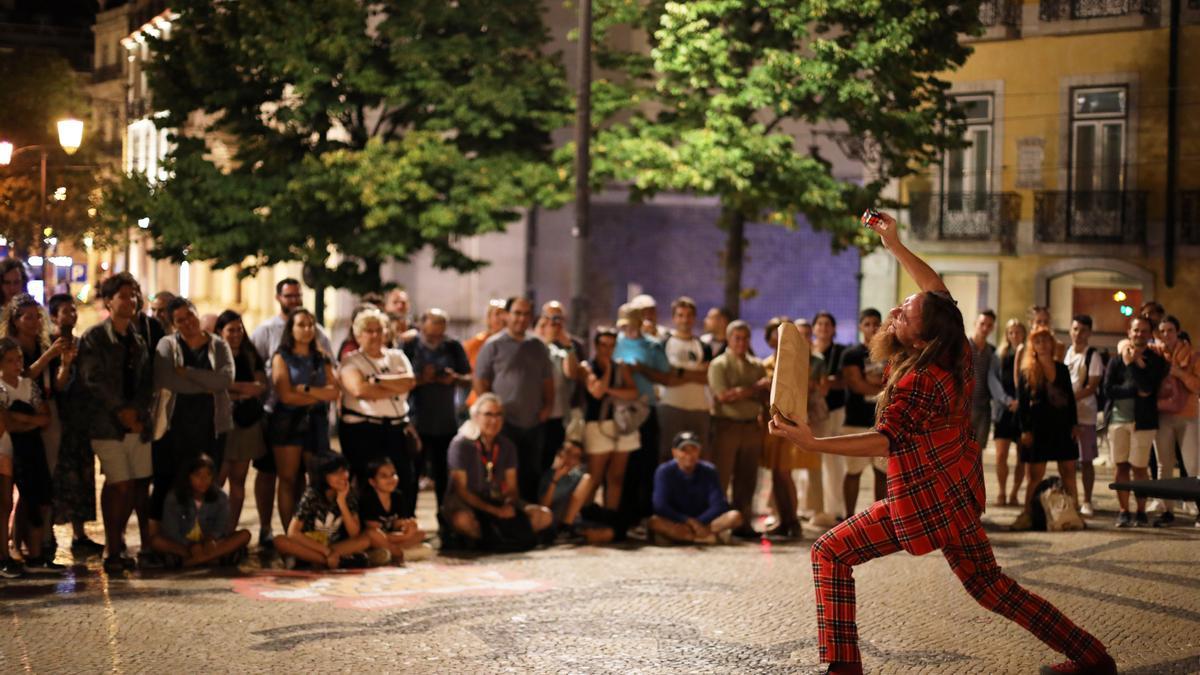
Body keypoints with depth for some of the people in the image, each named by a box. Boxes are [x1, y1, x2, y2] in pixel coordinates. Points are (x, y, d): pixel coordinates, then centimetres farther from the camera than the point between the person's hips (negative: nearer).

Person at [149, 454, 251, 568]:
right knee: (156, 541, -31)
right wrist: (190, 546, -29)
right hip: (182, 545, -1)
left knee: (245, 535, -22)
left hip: (208, 544, 1)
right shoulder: (173, 499, -8)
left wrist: (211, 540, -30)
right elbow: (171, 531, -13)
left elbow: (221, 527, -7)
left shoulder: (220, 498, -3)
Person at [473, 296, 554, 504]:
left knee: (532, 474, 10)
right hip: (505, 422, -5)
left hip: (534, 422, 5)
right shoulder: (493, 345, -2)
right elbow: (480, 381, -3)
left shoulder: (538, 346, 13)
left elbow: (547, 379, 20)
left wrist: (548, 404, 6)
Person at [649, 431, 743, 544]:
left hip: (704, 522, 2)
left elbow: (719, 505, -8)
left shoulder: (708, 471, -2)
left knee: (735, 516, -23)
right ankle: (708, 537, -33)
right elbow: (660, 507, -15)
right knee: (654, 522, -35)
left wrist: (698, 523, -20)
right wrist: (689, 521, -21)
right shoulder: (664, 472, -7)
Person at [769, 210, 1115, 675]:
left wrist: (813, 444, -33)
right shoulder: (956, 355, -1)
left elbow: (884, 443, -27)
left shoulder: (917, 382, -24)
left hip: (923, 502, -8)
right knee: (989, 584, 21)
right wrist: (895, 247, 13)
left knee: (830, 555, 0)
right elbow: (937, 290, 13)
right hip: (958, 495, 9)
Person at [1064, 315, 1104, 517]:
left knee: (1086, 460, 0)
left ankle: (1087, 502, 7)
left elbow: (1092, 387, -11)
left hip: (1085, 414, -5)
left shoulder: (1093, 356, -5)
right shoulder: (1064, 353, 12)